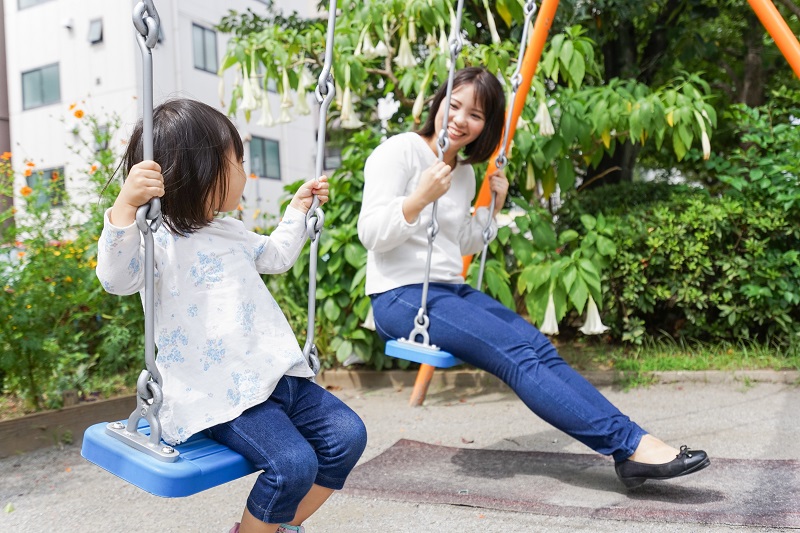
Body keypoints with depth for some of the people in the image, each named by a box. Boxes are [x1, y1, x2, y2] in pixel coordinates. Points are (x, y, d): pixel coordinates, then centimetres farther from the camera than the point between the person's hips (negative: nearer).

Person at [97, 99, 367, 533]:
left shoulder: (229, 231, 19)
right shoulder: (160, 242, -11)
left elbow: (275, 256, 37)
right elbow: (116, 278, -30)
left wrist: (298, 208, 37)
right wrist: (125, 206, -42)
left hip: (279, 375, 9)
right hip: (224, 396, -9)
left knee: (348, 436, 2)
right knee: (293, 463, -25)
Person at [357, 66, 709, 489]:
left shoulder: (464, 171, 16)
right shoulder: (399, 152, -6)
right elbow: (370, 234, -12)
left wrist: (492, 207, 10)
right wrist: (420, 197, -25)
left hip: (451, 291, 7)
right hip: (401, 297, -7)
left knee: (539, 347, -15)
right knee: (518, 355, -23)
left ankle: (635, 449, -21)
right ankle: (631, 444, -26)